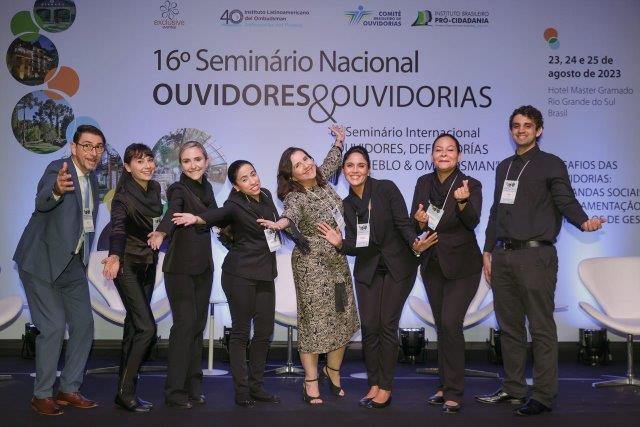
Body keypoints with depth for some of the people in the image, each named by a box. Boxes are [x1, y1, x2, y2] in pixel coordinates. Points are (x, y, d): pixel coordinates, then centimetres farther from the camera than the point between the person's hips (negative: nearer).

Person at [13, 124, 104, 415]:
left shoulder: (91, 178, 8)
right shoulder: (58, 168, -17)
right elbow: (41, 202, -38)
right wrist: (57, 190, -60)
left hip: (73, 264, 8)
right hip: (43, 261, -8)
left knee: (84, 325, 8)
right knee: (53, 327, -8)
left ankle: (69, 390, 20)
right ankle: (42, 395, 7)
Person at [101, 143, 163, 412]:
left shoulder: (155, 188, 1)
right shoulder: (123, 197, -19)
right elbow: (118, 229, -36)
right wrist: (114, 257, -52)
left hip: (148, 265, 7)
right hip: (127, 265, -7)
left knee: (134, 326, 10)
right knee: (146, 327, -14)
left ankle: (125, 390, 18)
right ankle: (125, 392, -3)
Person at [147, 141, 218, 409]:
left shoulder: (206, 187, 9)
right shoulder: (178, 190, -12)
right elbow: (172, 213, -33)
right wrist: (161, 233, -50)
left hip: (203, 265, 7)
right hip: (180, 266, -7)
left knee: (198, 324, 10)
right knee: (185, 324, -10)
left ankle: (192, 386, 19)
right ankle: (174, 392, -2)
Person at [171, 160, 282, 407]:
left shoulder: (266, 195, 4)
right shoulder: (235, 204, -14)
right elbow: (217, 214, -37)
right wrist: (196, 218, -56)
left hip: (265, 273, 6)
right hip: (240, 274, -6)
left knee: (265, 331, 8)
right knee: (241, 331, -1)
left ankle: (256, 387, 19)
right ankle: (241, 391, 7)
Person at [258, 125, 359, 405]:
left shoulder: (321, 180, 5)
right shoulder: (295, 196, -14)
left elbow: (332, 162, 28)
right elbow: (291, 213, -37)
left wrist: (339, 140, 41)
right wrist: (280, 224, -58)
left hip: (338, 259, 7)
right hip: (312, 263, -7)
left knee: (343, 317, 7)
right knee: (314, 319, -5)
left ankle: (333, 371, 25)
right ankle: (311, 381, 5)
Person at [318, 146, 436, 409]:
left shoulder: (386, 189, -9)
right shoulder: (347, 204, 5)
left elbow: (403, 223, -15)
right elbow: (355, 245, 3)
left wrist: (415, 245, -33)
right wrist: (339, 243, -17)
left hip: (398, 266, -4)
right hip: (368, 270, 4)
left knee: (387, 325, -6)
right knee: (369, 326, 0)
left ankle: (385, 387, 5)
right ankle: (373, 384, 13)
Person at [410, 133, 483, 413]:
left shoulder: (471, 185, -11)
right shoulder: (423, 183, 2)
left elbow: (472, 222, -24)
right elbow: (415, 224, 5)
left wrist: (463, 202, -42)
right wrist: (420, 222, -17)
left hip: (461, 266, -5)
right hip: (432, 264, 5)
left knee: (450, 324, -13)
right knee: (441, 326, 12)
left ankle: (454, 393, -3)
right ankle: (446, 386, 24)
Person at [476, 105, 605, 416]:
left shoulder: (551, 164, 2)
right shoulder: (504, 167, 20)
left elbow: (566, 201, -9)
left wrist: (583, 222, -30)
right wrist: (488, 251, 19)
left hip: (535, 255, -6)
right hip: (503, 256, 6)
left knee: (541, 329, -4)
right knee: (509, 326, 11)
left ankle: (543, 396, 1)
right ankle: (512, 389, 20)